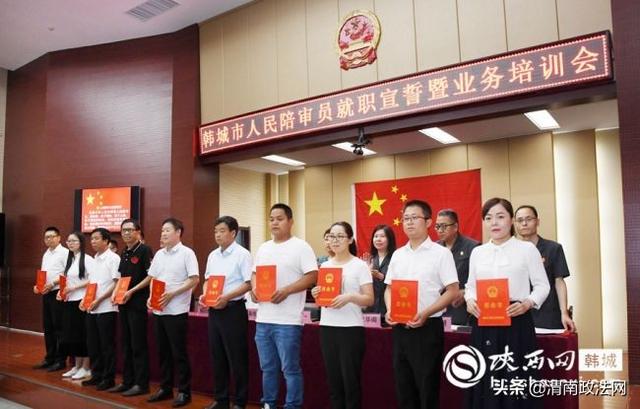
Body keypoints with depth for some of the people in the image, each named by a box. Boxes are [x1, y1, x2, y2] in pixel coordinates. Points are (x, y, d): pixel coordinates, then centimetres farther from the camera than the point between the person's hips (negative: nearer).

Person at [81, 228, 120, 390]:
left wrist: (99, 300, -17)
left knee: (107, 345, 1)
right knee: (92, 344, 14)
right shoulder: (94, 259, 14)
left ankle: (109, 378, 11)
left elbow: (116, 284, -14)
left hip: (106, 308, -8)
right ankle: (96, 375, 26)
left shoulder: (113, 259, -10)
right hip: (91, 309, 8)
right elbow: (91, 283, 20)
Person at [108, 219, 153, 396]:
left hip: (138, 302, -8)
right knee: (126, 344, 13)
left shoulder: (144, 250, -10)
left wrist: (132, 291, -18)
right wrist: (115, 293, 5)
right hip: (124, 303, 8)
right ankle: (127, 381, 22)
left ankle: (142, 384, 6)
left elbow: (151, 276, -16)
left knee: (138, 344, -2)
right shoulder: (124, 253, 14)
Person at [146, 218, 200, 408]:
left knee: (179, 353, 0)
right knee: (163, 351, 13)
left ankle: (184, 391, 11)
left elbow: (194, 280, -12)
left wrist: (171, 294, -17)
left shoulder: (187, 253, -7)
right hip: (159, 310, 6)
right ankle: (165, 388, 25)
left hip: (177, 310, -6)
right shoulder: (159, 254, 12)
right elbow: (152, 279, 17)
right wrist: (151, 297, 0)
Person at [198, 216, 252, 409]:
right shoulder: (212, 255, 12)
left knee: (236, 358, 1)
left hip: (233, 309, -7)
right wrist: (204, 295, -1)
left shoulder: (242, 254, -9)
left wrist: (226, 297, -21)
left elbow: (249, 283, -14)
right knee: (217, 357, 13)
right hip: (214, 310, 7)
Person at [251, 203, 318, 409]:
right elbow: (255, 274, 21)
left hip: (288, 321, -6)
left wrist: (286, 291, -19)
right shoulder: (263, 248, 15)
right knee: (268, 367, 17)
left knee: (290, 368, 2)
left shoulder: (300, 246, -6)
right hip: (263, 318, 6)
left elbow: (312, 276, -12)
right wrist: (254, 288, 0)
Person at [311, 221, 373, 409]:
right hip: (327, 327, 5)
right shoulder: (324, 265, 10)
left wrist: (350, 297, -24)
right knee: (333, 380, 11)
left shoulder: (360, 265, -4)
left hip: (351, 328, -5)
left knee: (351, 380, 0)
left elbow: (369, 299, -7)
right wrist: (316, 295, -6)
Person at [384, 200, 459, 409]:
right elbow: (389, 288, 15)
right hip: (400, 328, 5)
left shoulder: (441, 253, -5)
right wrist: (389, 310, -4)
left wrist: (425, 313, -19)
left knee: (427, 388, 4)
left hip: (427, 327, -5)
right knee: (403, 386, 13)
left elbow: (452, 291, -9)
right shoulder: (397, 254, 10)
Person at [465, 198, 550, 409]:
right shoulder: (477, 252, 10)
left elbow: (542, 285, 2)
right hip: (483, 324, 3)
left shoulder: (527, 249, 0)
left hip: (516, 322, -3)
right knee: (485, 384, 7)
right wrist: (470, 301, -6)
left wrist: (527, 303, -16)